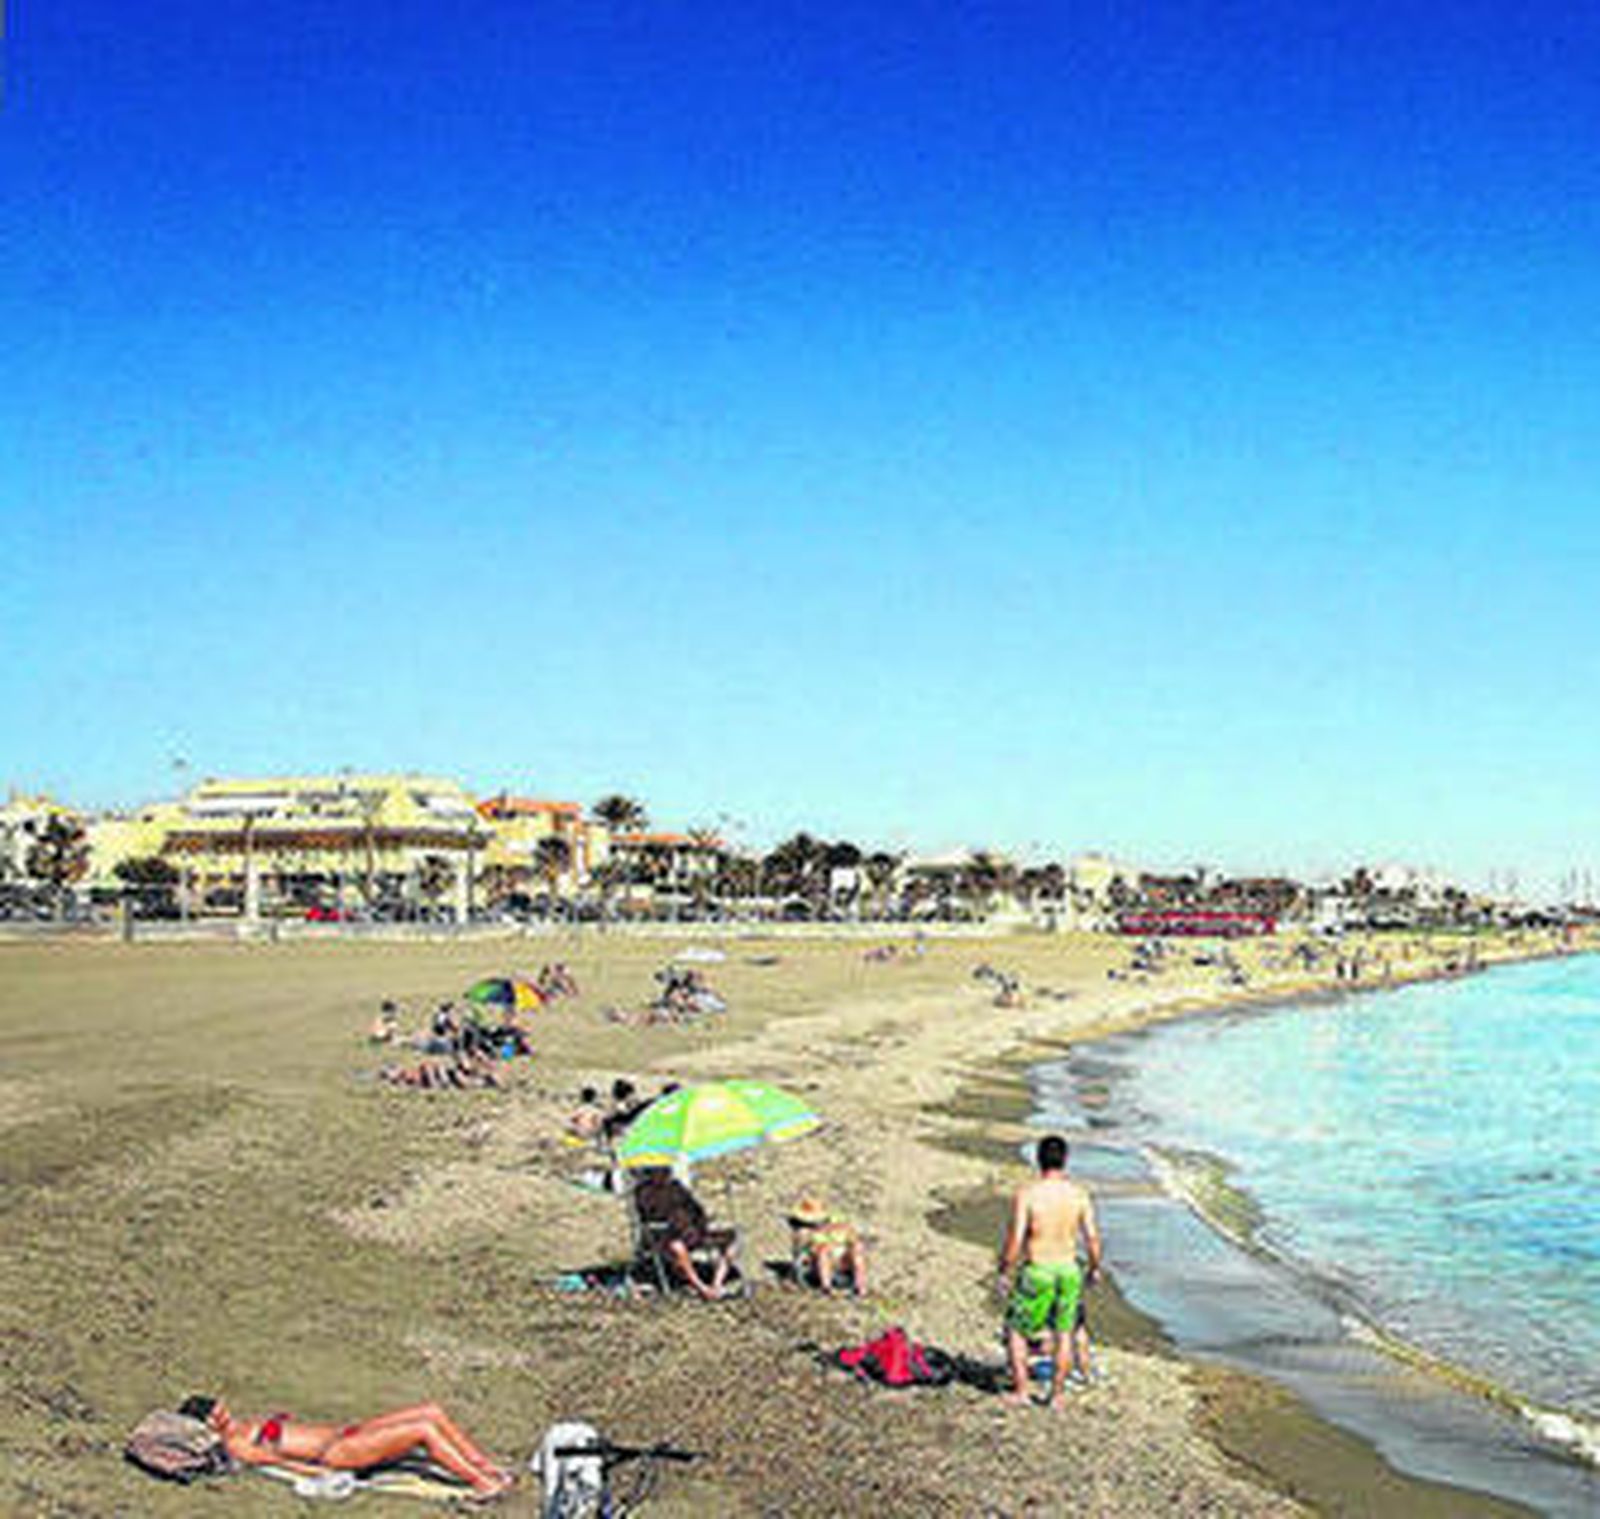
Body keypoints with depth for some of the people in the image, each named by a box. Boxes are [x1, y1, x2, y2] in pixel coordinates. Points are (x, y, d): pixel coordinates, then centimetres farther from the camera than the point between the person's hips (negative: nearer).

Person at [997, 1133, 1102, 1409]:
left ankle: (1020, 1390, 14)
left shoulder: (1027, 1193, -15)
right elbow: (1092, 1238, -2)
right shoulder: (1079, 1194, -5)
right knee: (1062, 1333, 16)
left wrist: (1004, 1272, -5)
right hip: (1068, 1270, 3)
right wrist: (1094, 1268, 14)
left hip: (1037, 1272, -3)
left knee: (1016, 1329, 14)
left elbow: (1014, 1238, -16)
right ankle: (1057, 1395, 21)